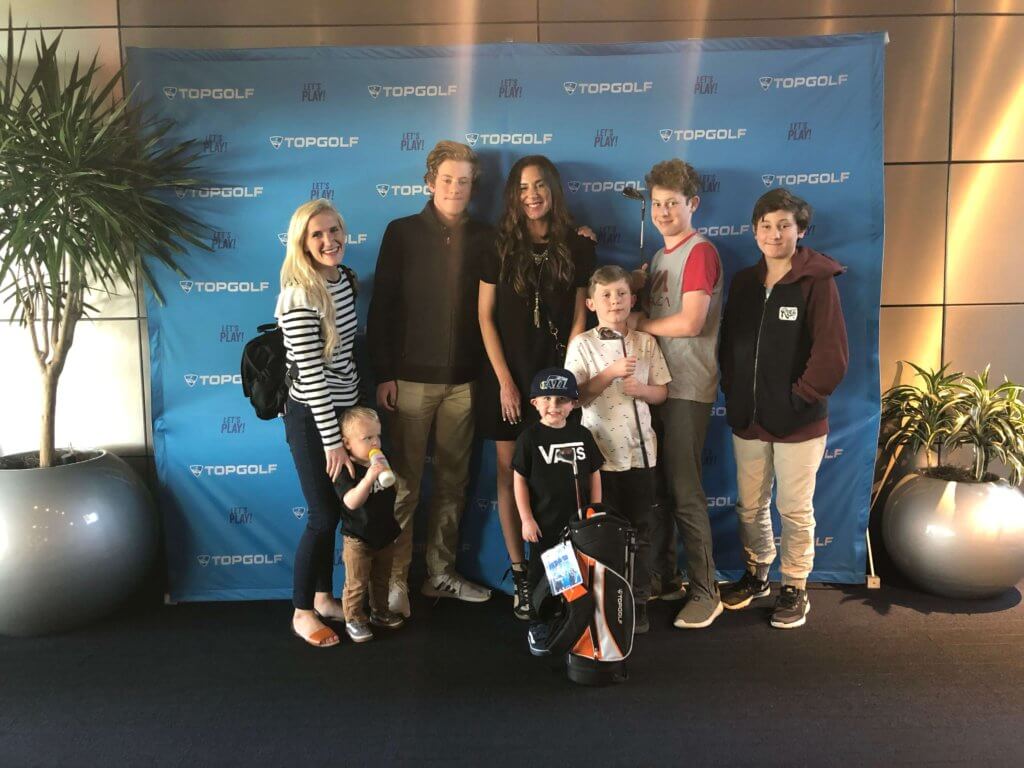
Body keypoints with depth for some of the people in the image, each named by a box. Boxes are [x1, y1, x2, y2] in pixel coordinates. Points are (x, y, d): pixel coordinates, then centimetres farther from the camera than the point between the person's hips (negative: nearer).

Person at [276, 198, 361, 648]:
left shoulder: (344, 279, 4)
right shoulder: (300, 297, -22)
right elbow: (310, 375, -23)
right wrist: (332, 440, -20)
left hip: (345, 409, 8)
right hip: (312, 418, -8)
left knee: (335, 510, 17)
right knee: (323, 516, 2)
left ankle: (324, 596, 34)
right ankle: (302, 611, 22)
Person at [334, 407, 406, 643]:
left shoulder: (381, 462, 1)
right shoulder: (347, 471, -21)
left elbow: (393, 489, 20)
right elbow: (351, 502, -37)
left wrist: (389, 475, 1)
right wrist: (368, 478, -47)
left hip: (385, 535, 7)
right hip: (358, 539, -7)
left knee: (382, 578, 21)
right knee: (356, 584, 5)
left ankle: (380, 612, 38)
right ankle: (354, 620, 21)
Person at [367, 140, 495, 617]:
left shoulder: (484, 238, 8)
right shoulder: (402, 233, 1)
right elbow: (381, 306, -2)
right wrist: (384, 374, -7)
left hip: (464, 380, 3)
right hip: (411, 378, -2)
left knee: (453, 482, 9)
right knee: (404, 483, 1)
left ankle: (441, 574, 22)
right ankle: (396, 579, 13)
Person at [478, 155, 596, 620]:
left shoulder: (577, 248, 3)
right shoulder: (500, 248, 1)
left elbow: (580, 318, 4)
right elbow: (486, 317, 0)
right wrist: (505, 381, -6)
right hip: (508, 377, 0)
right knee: (511, 473, 4)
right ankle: (519, 574, 14)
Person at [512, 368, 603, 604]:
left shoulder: (582, 435, 2)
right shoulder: (530, 437, -7)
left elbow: (594, 475, 8)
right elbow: (519, 479, -6)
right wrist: (526, 519, -8)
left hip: (579, 520, 3)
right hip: (544, 522, -3)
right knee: (541, 570, 8)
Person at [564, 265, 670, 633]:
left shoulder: (646, 342, 4)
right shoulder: (582, 345, -4)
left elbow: (662, 391, 9)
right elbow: (577, 397, -10)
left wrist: (640, 389, -12)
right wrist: (611, 373, -21)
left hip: (640, 450, 3)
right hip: (600, 451, -3)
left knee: (640, 529, 9)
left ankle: (638, 602, 22)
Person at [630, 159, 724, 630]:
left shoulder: (700, 251, -9)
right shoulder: (659, 257, 18)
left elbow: (690, 323, -19)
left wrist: (637, 323, -6)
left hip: (687, 388, -8)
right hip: (656, 383, 8)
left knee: (684, 491, -5)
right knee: (656, 485, 12)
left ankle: (704, 593, 7)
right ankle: (663, 579, 25)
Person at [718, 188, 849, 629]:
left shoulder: (818, 281, -8)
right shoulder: (744, 281, 8)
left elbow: (832, 355, -13)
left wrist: (799, 397, -11)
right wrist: (733, 392, 3)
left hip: (798, 421, -5)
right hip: (747, 417, 5)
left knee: (794, 509, 6)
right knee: (749, 506, 15)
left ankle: (795, 589, 23)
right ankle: (756, 575, 35)